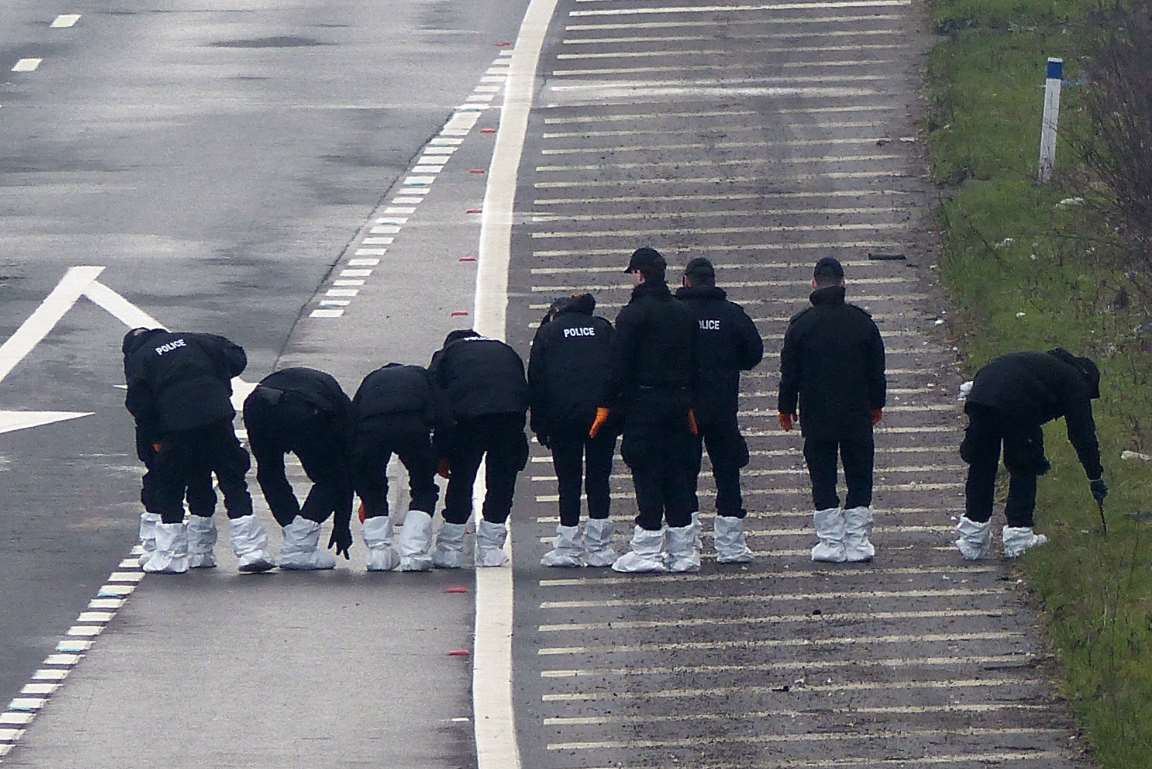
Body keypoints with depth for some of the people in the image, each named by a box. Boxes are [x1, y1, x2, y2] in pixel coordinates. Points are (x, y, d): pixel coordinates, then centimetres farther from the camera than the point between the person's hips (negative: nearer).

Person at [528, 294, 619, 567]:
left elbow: (536, 379, 5)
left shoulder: (548, 332, 10)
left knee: (569, 481, 5)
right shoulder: (603, 328, 15)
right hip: (604, 410, 2)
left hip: (564, 415, -2)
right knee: (598, 478, 8)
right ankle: (599, 549, 7)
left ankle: (568, 547, 3)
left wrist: (539, 426, 8)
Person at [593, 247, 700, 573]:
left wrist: (606, 405, -8)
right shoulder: (683, 313, 13)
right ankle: (683, 551, 10)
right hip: (678, 401, 6)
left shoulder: (634, 314, -9)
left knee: (647, 476, -6)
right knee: (677, 473, 9)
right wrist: (689, 405, 22)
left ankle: (647, 550, -8)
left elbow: (620, 364, -12)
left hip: (644, 403, -6)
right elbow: (693, 362, 17)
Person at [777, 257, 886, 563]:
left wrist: (786, 408, 11)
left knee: (823, 480, 4)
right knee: (859, 478, 9)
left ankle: (830, 543, 1)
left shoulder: (801, 324, -6)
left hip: (816, 415, -1)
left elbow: (789, 372, -1)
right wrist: (876, 403, 20)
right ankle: (858, 542, 7)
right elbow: (877, 369, 7)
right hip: (857, 413, 1)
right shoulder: (862, 322, -1)